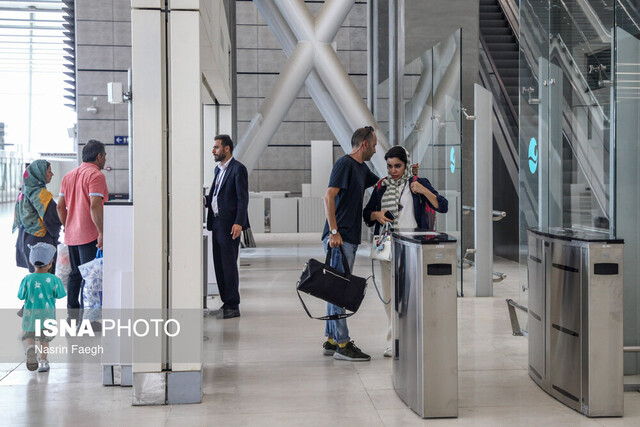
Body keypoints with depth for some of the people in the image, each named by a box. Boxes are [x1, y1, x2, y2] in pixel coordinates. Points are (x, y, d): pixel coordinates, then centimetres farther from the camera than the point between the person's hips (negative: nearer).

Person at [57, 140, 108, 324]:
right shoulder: (96, 175, -12)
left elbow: (60, 207, 15)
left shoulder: (69, 175, 14)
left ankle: (72, 315, 21)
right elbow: (94, 206, -23)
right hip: (90, 234, -8)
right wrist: (102, 232, -22)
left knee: (75, 274, 16)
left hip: (72, 235, 8)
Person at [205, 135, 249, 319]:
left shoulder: (238, 169, -8)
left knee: (229, 265, -6)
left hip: (229, 225, -9)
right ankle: (226, 303, 18)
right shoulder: (219, 169, 19)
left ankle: (233, 306, 0)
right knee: (219, 265, 10)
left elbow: (242, 198, -14)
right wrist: (206, 200, 3)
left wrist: (238, 223, -21)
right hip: (216, 224, 9)